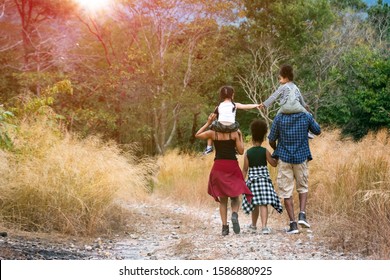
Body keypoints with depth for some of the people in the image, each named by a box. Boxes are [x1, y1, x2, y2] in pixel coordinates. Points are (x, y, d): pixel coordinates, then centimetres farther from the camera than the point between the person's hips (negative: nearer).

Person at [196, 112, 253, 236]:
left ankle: (224, 226, 2)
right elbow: (241, 151, -2)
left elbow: (197, 135, 14)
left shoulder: (213, 133, -2)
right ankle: (235, 214, -19)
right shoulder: (234, 133, -6)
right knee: (235, 197, 11)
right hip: (232, 167, -1)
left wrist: (208, 123, 12)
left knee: (222, 199, 10)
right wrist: (240, 137, 8)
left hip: (218, 168, 1)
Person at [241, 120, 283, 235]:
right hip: (264, 178, -2)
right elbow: (274, 164, 3)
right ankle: (264, 226, -21)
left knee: (255, 203, 16)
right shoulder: (265, 151, -4)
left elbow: (245, 170, 1)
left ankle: (254, 224, 32)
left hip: (252, 179, 2)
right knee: (263, 204, -8)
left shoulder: (248, 153, -1)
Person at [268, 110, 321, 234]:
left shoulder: (279, 118, -6)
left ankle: (293, 223, 1)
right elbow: (318, 131, 11)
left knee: (286, 191, 4)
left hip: (284, 158, -1)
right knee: (303, 187, 19)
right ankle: (302, 215, 1)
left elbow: (271, 140, 0)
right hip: (301, 157, 1)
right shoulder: (306, 116, -5)